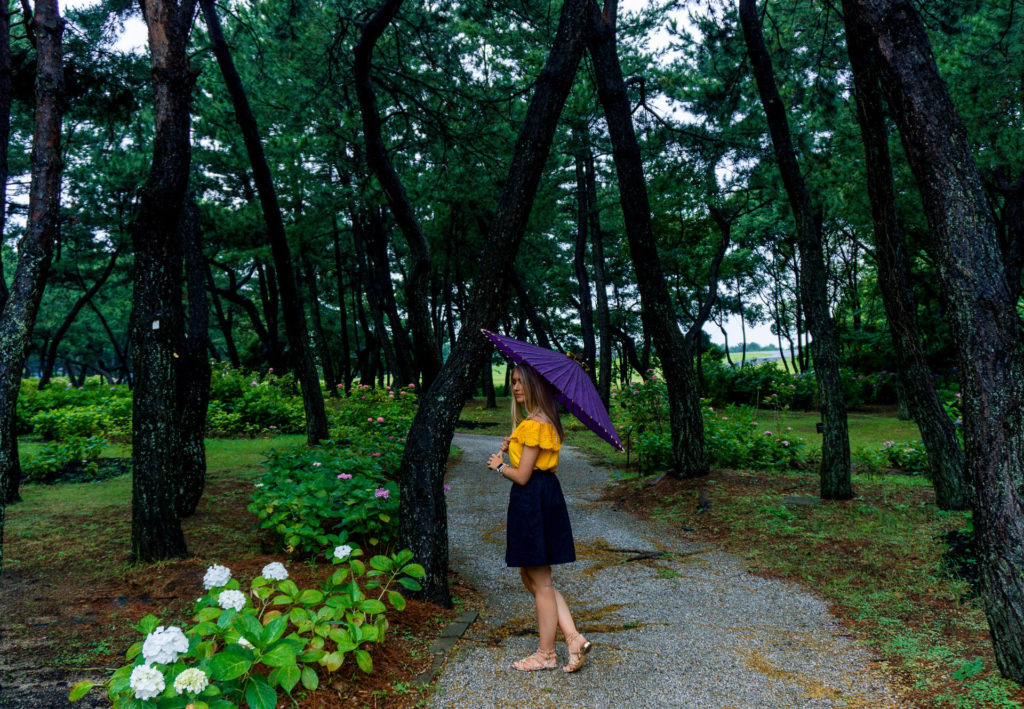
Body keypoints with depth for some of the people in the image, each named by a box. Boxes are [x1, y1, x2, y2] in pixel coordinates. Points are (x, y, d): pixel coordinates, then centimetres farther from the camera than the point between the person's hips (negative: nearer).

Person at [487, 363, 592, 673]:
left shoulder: (533, 425, -19)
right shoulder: (547, 422, 13)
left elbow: (522, 476, -18)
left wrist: (499, 466, 0)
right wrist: (512, 447, 8)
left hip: (532, 503, -10)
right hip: (547, 497, 10)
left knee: (541, 582, 3)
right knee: (532, 577, 17)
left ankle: (546, 654, 18)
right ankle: (574, 638, 13)